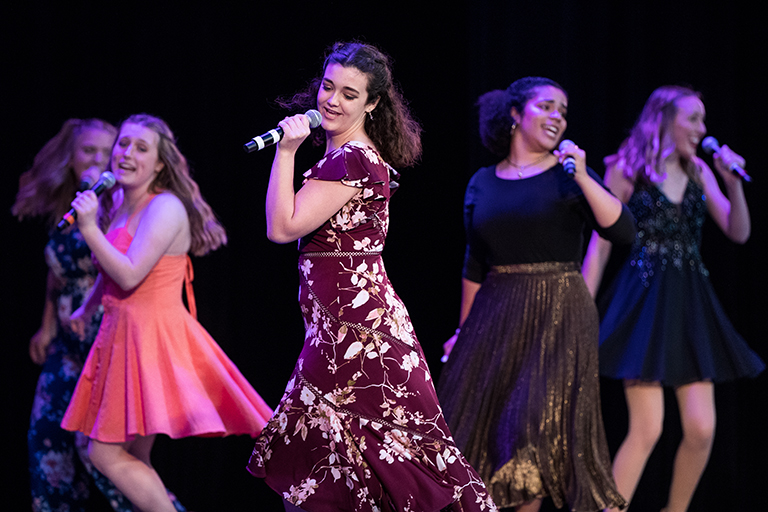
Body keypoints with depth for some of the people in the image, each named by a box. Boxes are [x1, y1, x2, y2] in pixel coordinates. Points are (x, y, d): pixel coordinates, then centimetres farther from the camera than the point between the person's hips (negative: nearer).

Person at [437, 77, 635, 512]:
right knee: (478, 424, 4)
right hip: (495, 315, 4)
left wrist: (583, 178, -19)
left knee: (540, 425, -8)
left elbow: (624, 232, -12)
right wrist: (464, 329, 14)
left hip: (558, 315, -4)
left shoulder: (568, 175, 0)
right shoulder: (483, 184, 9)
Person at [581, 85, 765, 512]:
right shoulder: (627, 170, -2)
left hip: (691, 303, 5)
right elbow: (600, 245, -2)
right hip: (643, 300, -5)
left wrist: (734, 183, -5)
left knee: (702, 429, -1)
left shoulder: (699, 173, 12)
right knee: (647, 429, -13)